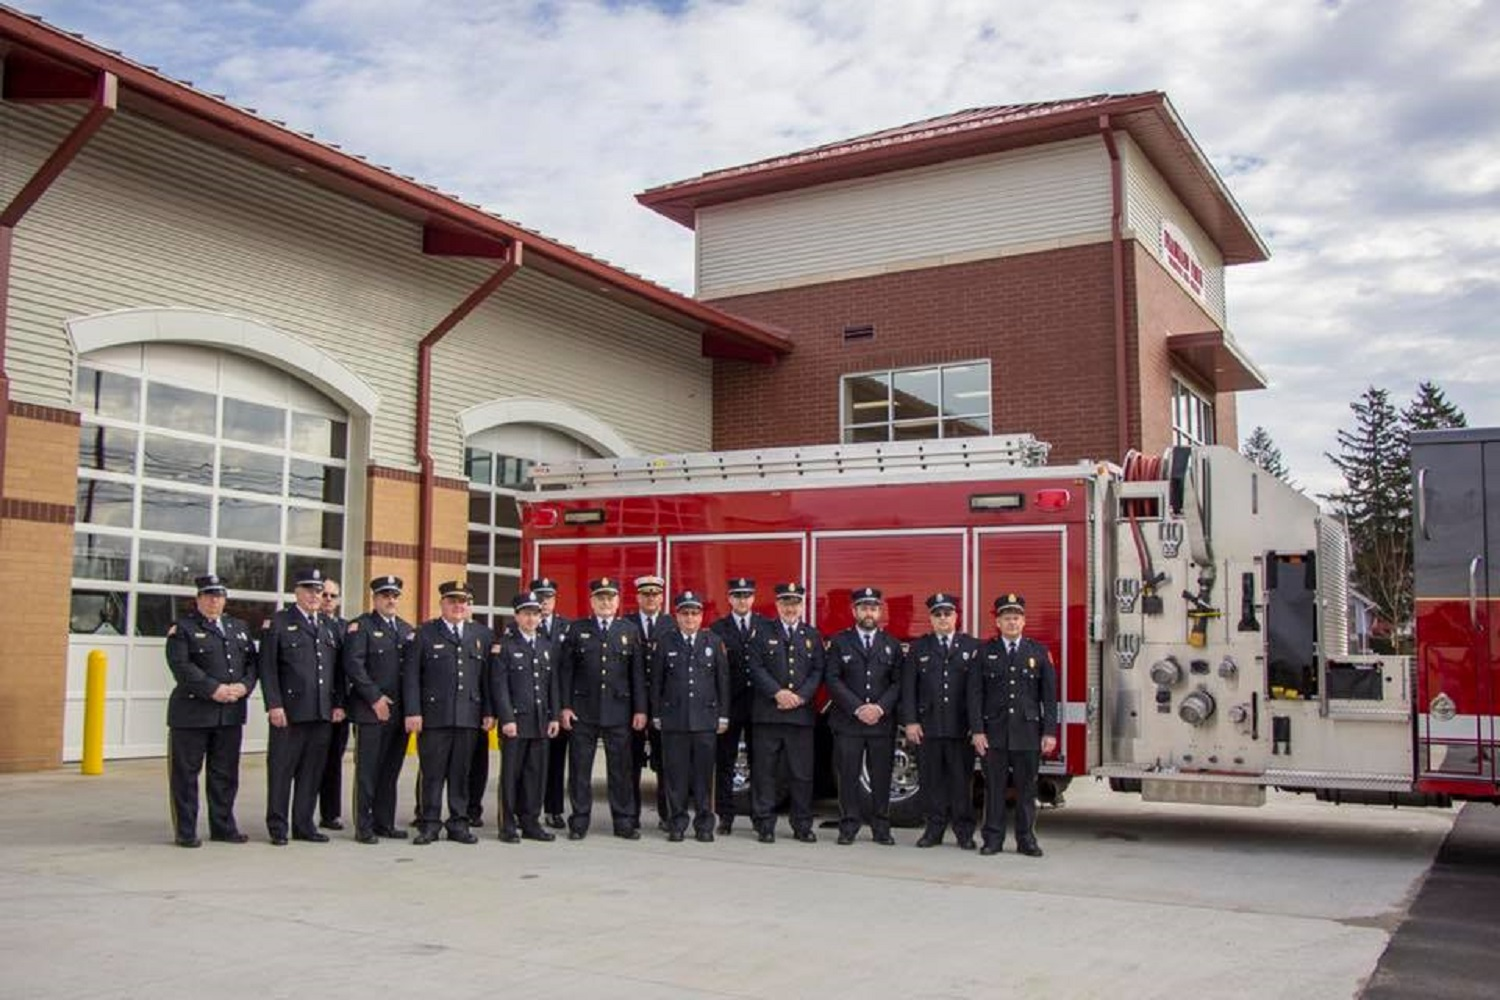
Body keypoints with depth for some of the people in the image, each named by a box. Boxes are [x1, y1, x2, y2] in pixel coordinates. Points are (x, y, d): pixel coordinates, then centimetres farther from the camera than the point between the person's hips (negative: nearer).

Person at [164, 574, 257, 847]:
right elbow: (181, 666, -14)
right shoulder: (183, 628, -1)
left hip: (231, 713, 5)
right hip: (192, 713, -5)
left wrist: (244, 686, -8)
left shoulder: (238, 627, 16)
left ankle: (223, 827, 21)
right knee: (186, 773, 1)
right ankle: (185, 832, 9)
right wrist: (214, 689, -20)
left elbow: (252, 661, 11)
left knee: (225, 773, 11)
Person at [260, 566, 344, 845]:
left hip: (323, 713, 5)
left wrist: (338, 704, 8)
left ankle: (304, 825, 16)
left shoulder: (329, 627, 17)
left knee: (312, 771, 8)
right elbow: (267, 668, -5)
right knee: (281, 770, 2)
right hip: (289, 712, -5)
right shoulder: (277, 623, 1)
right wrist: (274, 705, -12)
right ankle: (277, 827, 10)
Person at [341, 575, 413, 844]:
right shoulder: (360, 626, -1)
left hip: (400, 712, 6)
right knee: (367, 771, -1)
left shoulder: (407, 629, 17)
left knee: (391, 771, 10)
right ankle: (364, 827, 5)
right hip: (370, 711, -6)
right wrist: (375, 698, -16)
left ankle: (385, 823, 17)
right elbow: (353, 665, -12)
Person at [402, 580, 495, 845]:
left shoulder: (483, 635, 13)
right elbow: (410, 675, 0)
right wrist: (413, 712, -8)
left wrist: (489, 712, 4)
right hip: (433, 716, -2)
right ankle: (429, 824, 10)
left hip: (469, 716, 2)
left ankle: (459, 824, 15)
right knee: (432, 773, 1)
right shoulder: (424, 634, 4)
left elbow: (489, 677, 10)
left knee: (461, 773, 7)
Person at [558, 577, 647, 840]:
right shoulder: (577, 630, 6)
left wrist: (640, 709, 1)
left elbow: (638, 673, 6)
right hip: (583, 710, 0)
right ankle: (579, 822, 12)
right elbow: (566, 671, 4)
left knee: (621, 768, 4)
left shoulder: (630, 631, 8)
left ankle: (624, 821, 12)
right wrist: (565, 706, -3)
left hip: (618, 710, 0)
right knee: (580, 768, 4)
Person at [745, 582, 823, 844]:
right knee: (765, 771, 1)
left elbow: (818, 671, 8)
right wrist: (777, 693, -13)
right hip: (767, 713, -1)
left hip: (802, 713, 2)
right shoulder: (763, 633, 6)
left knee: (802, 772, 3)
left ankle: (802, 825, 12)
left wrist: (801, 696, -7)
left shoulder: (812, 636, 13)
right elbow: (756, 668, -1)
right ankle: (765, 824, 8)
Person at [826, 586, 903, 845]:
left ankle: (881, 827, 12)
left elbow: (898, 682, 6)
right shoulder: (840, 642, 6)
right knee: (848, 776, 0)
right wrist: (857, 708, -11)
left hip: (883, 722, 1)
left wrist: (880, 707, -9)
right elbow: (832, 680, -1)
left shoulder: (892, 645, 12)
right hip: (847, 722, -1)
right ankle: (848, 826, 9)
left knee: (881, 777, 3)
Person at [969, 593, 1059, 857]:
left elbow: (1049, 695, 5)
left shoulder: (1039, 652, 7)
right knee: (994, 786, 3)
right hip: (994, 732, 0)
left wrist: (1050, 732, -2)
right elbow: (975, 694, 1)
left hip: (1028, 732, 1)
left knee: (1027, 788, 4)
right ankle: (993, 838, 9)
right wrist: (977, 731, -6)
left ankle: (1026, 838, 13)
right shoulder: (984, 652, 5)